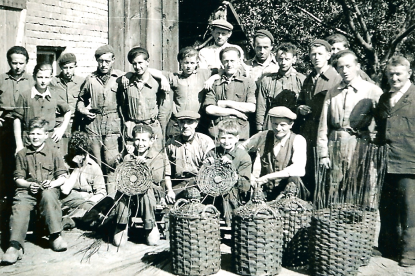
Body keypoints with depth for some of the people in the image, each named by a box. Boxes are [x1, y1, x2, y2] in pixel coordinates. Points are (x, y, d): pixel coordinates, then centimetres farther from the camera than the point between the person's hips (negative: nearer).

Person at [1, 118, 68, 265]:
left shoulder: (53, 152, 7)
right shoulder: (22, 154, 11)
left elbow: (62, 176, 6)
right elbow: (18, 178, 11)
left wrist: (53, 183, -15)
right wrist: (29, 184, -10)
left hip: (49, 189, -1)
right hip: (27, 190, 2)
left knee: (48, 196, -37)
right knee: (20, 207, -30)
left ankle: (55, 236, -31)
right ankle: (15, 245, -40)